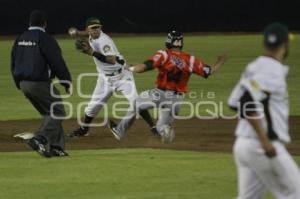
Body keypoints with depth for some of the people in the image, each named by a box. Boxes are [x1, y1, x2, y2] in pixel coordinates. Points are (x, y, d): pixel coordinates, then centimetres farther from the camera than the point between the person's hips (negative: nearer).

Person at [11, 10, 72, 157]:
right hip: (40, 83, -8)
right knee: (57, 112, 0)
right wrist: (67, 82, -5)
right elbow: (57, 62, -13)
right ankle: (39, 139, -18)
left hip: (24, 84, 8)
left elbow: (13, 63, 15)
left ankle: (55, 147, 11)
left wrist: (19, 84, 23)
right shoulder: (45, 39, -13)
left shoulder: (20, 39, 10)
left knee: (49, 114, 17)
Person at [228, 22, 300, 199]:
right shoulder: (272, 71, -15)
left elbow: (235, 102, 15)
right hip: (263, 148, -9)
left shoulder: (254, 68, 13)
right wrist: (265, 140, -25)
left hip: (244, 144, 9)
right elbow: (247, 101, -25)